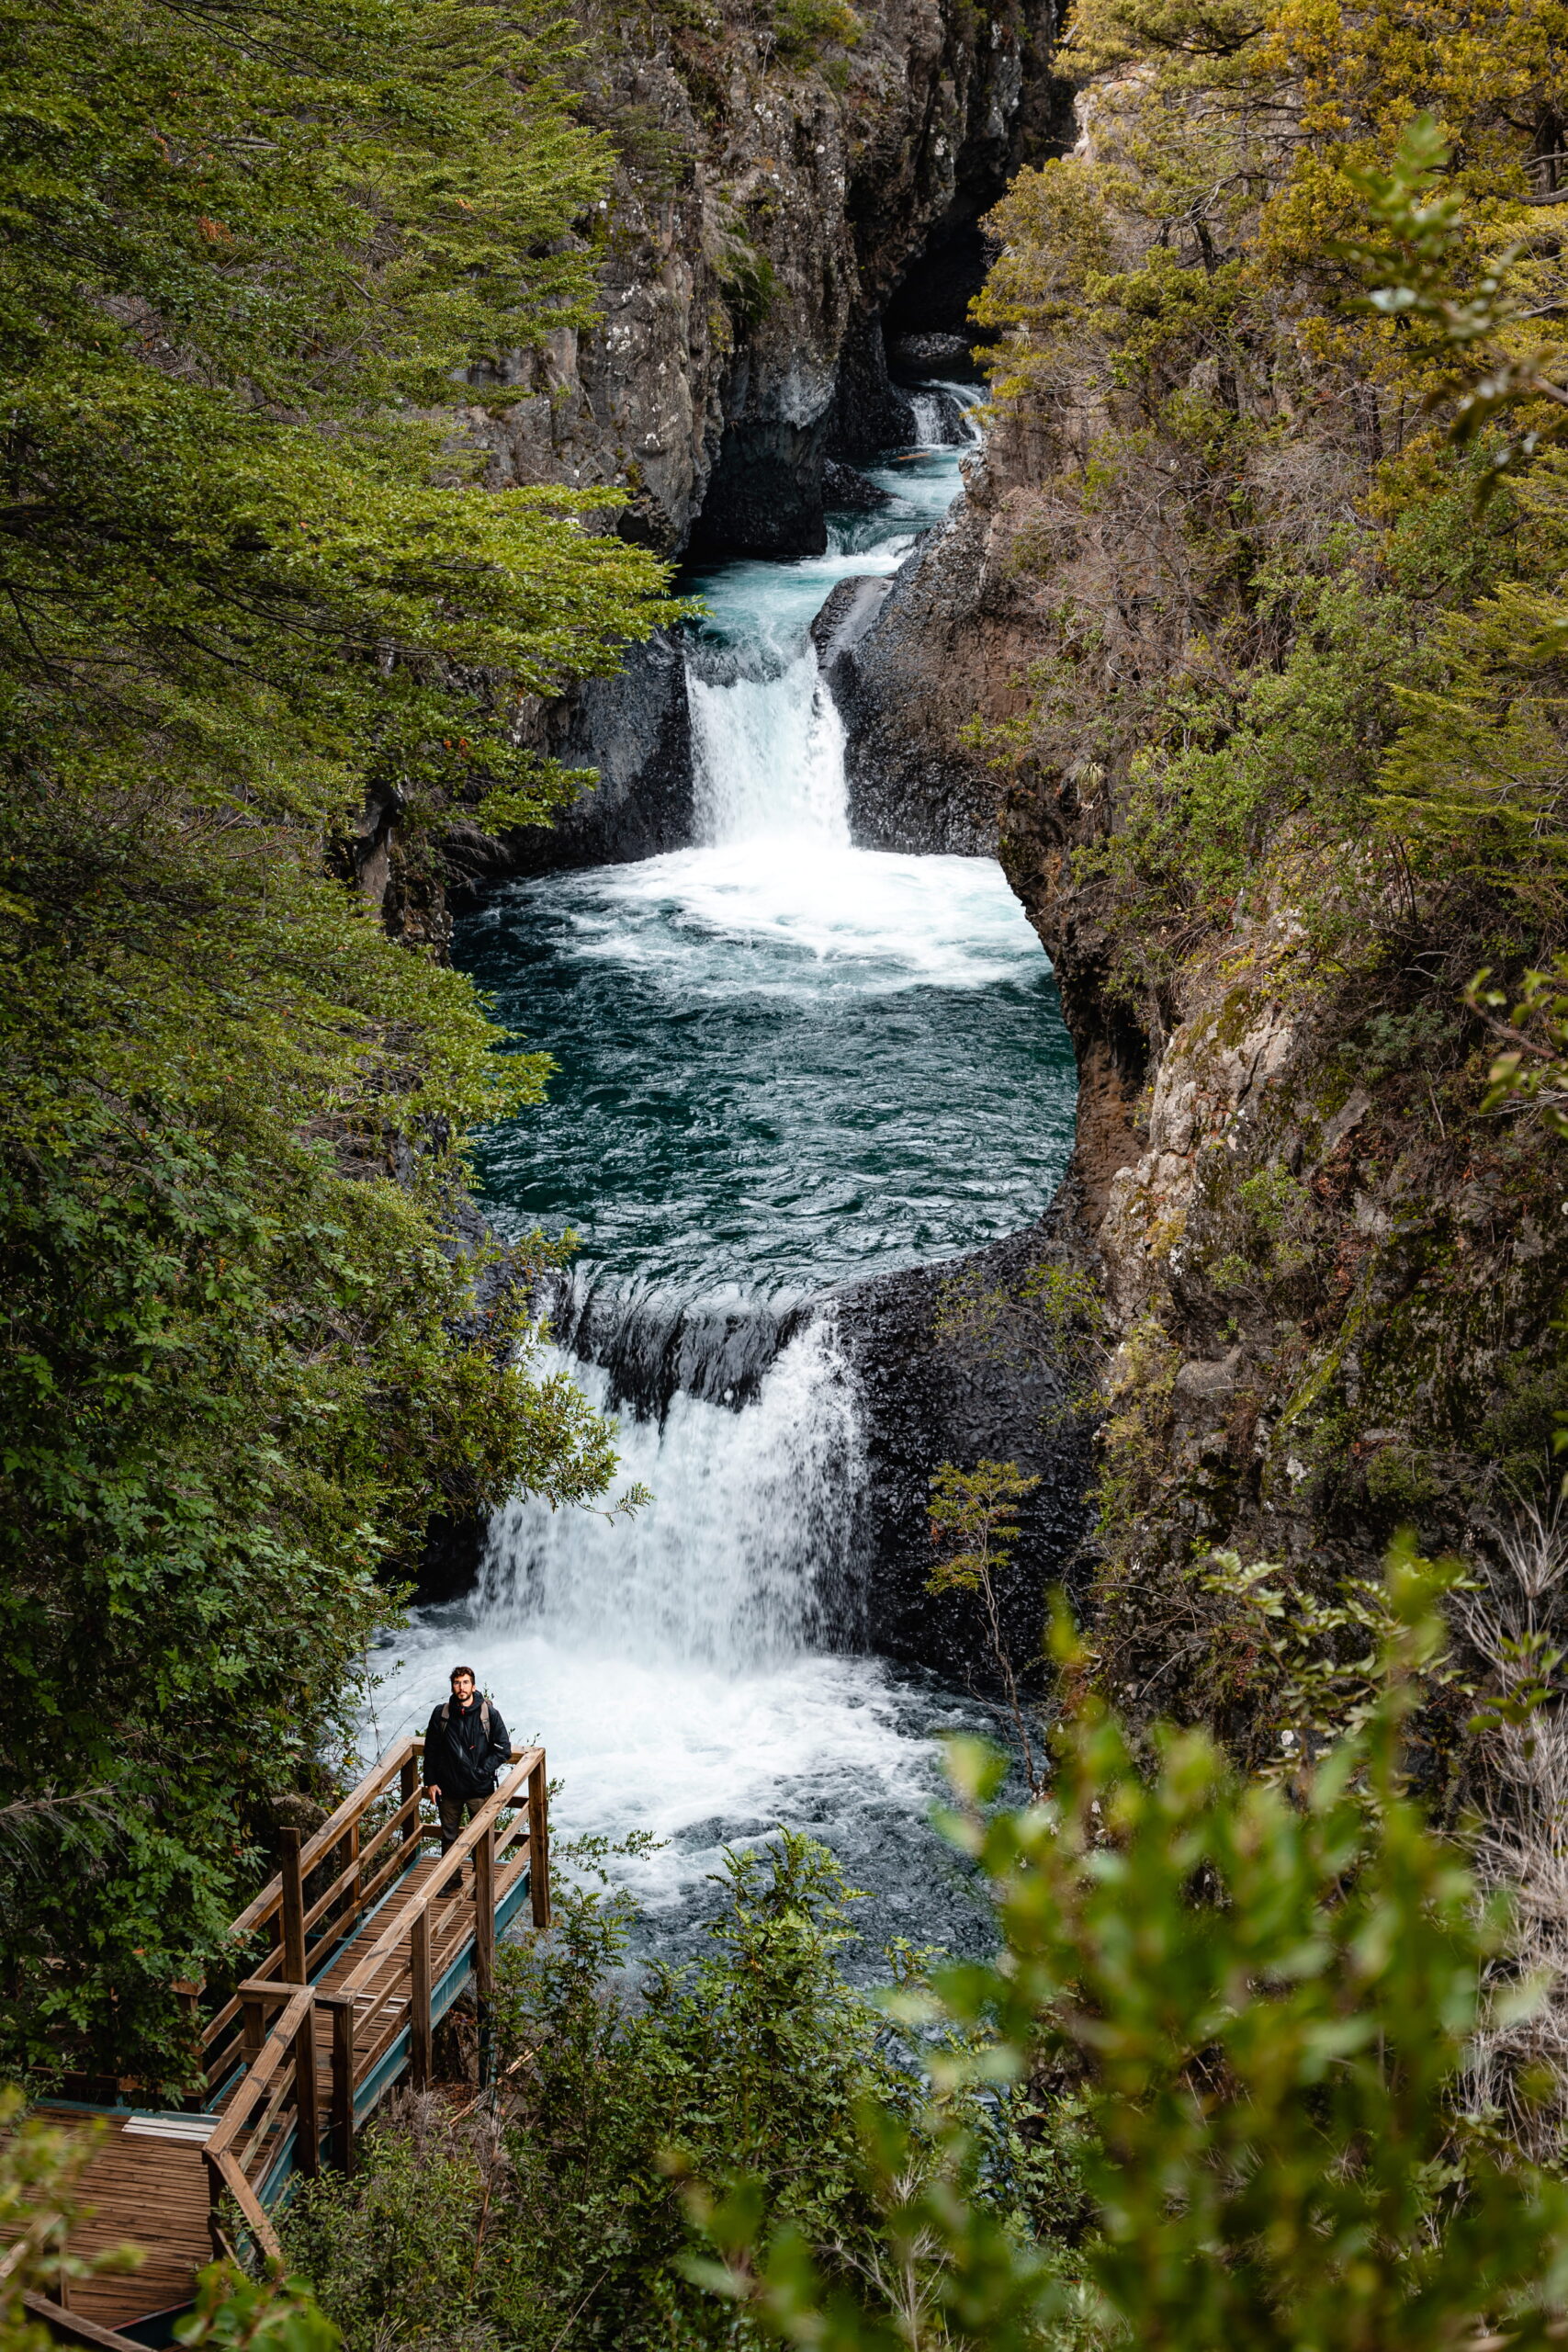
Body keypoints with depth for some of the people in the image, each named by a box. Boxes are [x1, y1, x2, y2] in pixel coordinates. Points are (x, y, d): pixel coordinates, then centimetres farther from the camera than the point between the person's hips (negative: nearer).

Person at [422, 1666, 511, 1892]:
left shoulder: (489, 1714, -6)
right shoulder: (441, 1714, -1)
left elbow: (503, 1750, -3)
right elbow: (431, 1750, 7)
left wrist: (482, 1771, -12)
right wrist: (430, 1782, 3)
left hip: (480, 1789, -2)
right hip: (449, 1788, 2)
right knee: (449, 1836, 13)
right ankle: (450, 1879, 29)